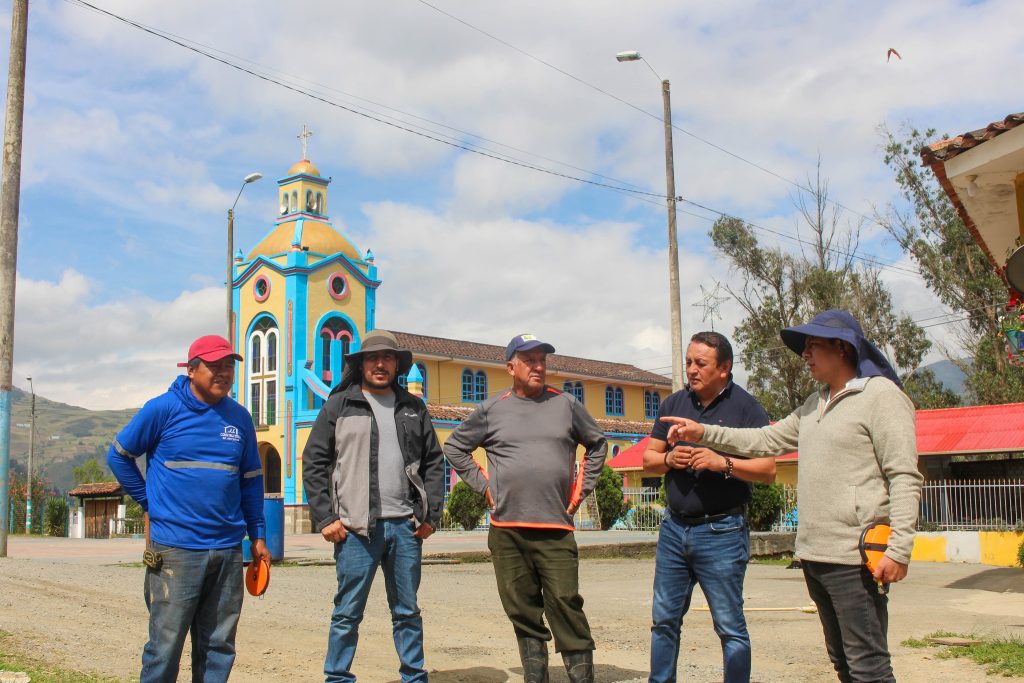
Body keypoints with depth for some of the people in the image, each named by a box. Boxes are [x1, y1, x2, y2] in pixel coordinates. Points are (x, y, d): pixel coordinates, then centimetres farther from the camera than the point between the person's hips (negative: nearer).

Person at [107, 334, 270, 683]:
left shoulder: (240, 418, 9)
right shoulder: (163, 409, -3)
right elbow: (119, 456, 6)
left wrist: (258, 536, 13)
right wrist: (150, 502, 1)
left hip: (228, 549, 4)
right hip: (175, 549, -4)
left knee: (219, 645, 10)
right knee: (165, 644, -1)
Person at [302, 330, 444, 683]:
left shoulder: (413, 408, 13)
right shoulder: (339, 405, 3)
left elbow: (433, 463, 15)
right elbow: (314, 463, 1)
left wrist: (431, 515, 6)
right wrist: (325, 518, -6)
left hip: (406, 526, 3)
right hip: (356, 526, -3)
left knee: (408, 612, 12)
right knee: (348, 612, 1)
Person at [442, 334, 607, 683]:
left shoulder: (566, 404, 8)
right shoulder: (492, 409, 7)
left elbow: (597, 445, 20)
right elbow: (454, 447, 17)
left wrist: (581, 490, 10)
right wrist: (483, 485, 7)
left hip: (555, 528, -1)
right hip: (505, 529, 1)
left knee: (566, 605, -8)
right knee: (524, 614, 7)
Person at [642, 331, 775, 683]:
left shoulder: (745, 407, -5)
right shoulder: (674, 404, 9)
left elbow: (768, 470, -9)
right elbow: (648, 458, 13)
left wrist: (722, 463, -23)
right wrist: (669, 459, -8)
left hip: (721, 532, -5)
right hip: (674, 528, 5)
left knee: (730, 625, 1)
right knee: (664, 619, 12)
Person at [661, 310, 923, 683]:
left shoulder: (881, 395, -8)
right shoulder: (815, 405, 18)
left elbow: (905, 478, -14)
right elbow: (766, 440, 23)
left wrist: (899, 550, -21)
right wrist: (705, 433, 16)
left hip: (855, 558, -9)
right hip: (814, 555, 9)